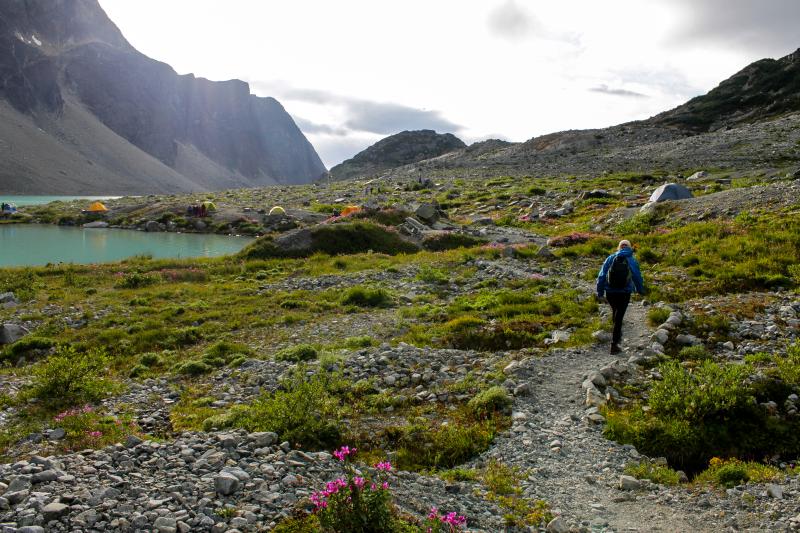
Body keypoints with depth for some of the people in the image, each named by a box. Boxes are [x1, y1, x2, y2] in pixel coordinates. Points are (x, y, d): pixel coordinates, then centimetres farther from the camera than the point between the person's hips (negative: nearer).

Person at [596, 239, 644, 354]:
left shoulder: (610, 258, 0)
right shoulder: (632, 261, -2)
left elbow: (601, 276, 0)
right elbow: (637, 278, 6)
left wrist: (600, 292, 7)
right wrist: (640, 290, 24)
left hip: (610, 293, 2)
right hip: (624, 293, -2)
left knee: (615, 311, 26)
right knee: (619, 317, 2)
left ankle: (618, 334, 47)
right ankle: (614, 344, -2)